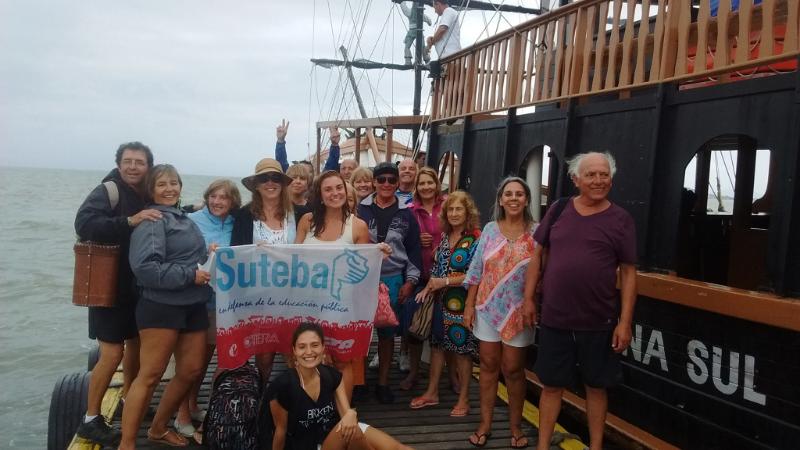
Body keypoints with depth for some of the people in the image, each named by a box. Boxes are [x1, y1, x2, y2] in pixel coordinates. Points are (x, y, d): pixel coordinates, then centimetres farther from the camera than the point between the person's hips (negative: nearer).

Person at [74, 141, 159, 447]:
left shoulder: (149, 196, 5)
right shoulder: (108, 191, -15)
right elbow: (84, 224, -30)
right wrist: (129, 221, -37)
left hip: (139, 287, 7)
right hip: (112, 287, -7)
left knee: (136, 345, 18)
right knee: (113, 353, -5)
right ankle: (90, 420, 10)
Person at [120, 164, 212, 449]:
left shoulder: (184, 219, 18)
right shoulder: (152, 220, -8)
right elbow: (145, 267, -20)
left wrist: (209, 259, 10)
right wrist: (190, 275, -20)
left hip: (193, 306, 8)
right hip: (161, 307, -8)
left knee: (191, 370, 11)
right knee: (150, 376, -6)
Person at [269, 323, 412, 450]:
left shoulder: (332, 375, -4)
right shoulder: (282, 386, -17)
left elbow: (346, 412, -9)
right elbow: (281, 430, -6)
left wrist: (351, 415, -30)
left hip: (336, 433, 4)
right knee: (353, 433, -31)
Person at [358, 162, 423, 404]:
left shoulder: (405, 214, 4)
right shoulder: (361, 209, -1)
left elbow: (414, 249, 6)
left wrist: (410, 281, 0)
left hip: (392, 279, 1)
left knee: (387, 331, 10)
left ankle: (383, 382, 22)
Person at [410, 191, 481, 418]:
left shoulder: (476, 239, -12)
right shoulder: (444, 236, 8)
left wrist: (446, 281, -18)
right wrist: (429, 287, 0)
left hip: (462, 302, -6)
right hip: (441, 300, 6)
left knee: (462, 349, 4)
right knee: (436, 344, 13)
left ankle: (463, 399, 18)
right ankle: (432, 392, 26)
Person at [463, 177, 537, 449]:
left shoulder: (536, 233, -4)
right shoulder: (490, 230, 3)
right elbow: (476, 270, 4)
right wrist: (469, 305, 1)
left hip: (519, 311, -2)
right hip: (488, 308, 2)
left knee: (513, 369, 6)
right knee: (488, 366, 9)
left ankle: (515, 426, 22)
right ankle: (485, 424, 20)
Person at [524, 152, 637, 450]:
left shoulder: (621, 220, -3)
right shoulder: (558, 210, 2)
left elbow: (628, 272, -3)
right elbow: (539, 255, 9)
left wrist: (625, 322, -8)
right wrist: (529, 298, 5)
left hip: (599, 322, -1)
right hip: (554, 318, 1)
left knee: (596, 386, 13)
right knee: (552, 384, 12)